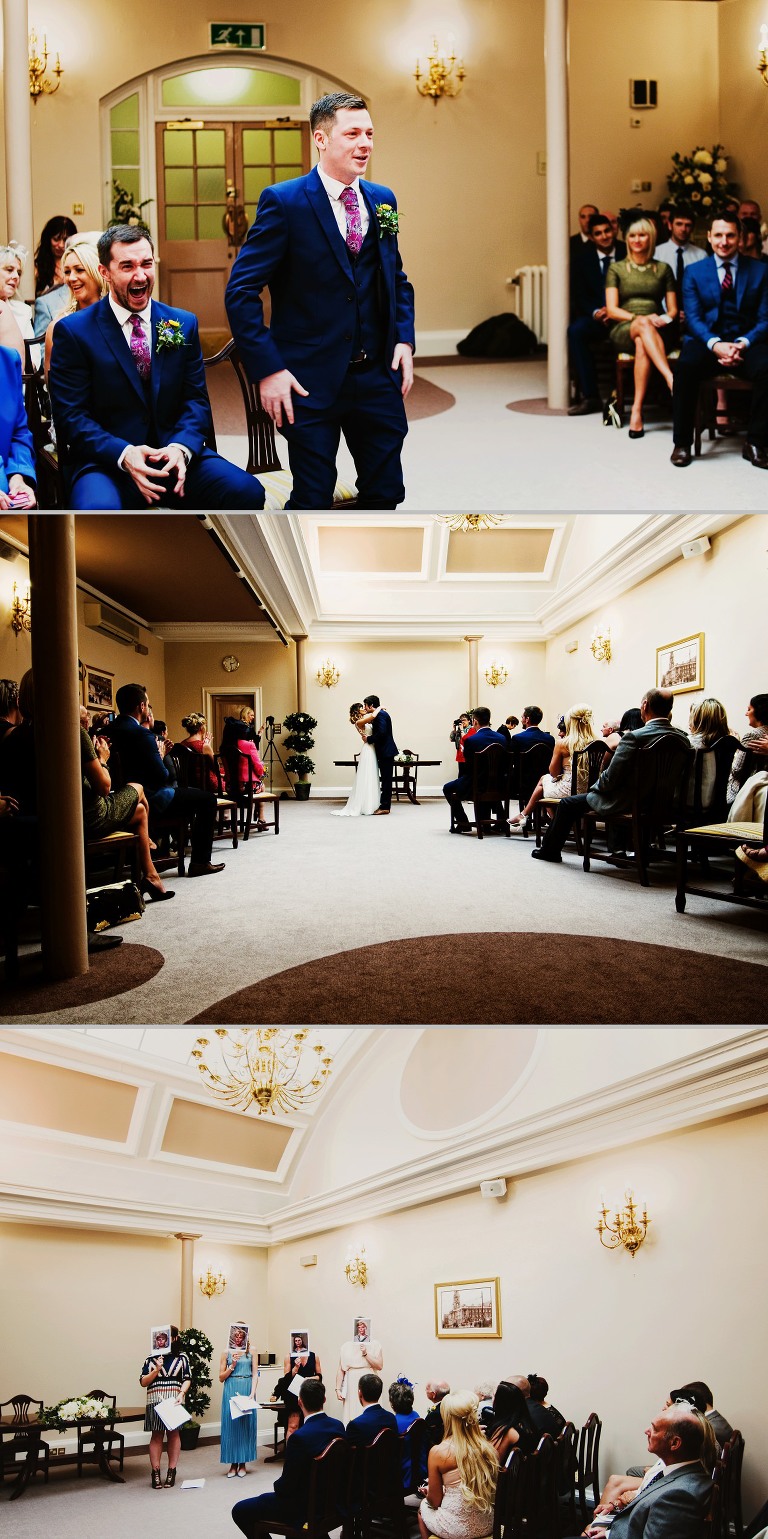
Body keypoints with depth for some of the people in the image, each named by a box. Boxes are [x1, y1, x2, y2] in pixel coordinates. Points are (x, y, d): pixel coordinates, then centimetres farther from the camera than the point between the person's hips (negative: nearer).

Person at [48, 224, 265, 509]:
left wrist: (181, 447, -14)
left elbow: (196, 399, 8)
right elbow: (71, 416, -4)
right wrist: (124, 454, -22)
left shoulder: (184, 324, 12)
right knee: (98, 509, -38)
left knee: (248, 492, -22)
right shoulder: (73, 331, 1)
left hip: (174, 455, 4)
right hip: (106, 461, -4)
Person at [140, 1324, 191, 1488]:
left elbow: (187, 1379, 2)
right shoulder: (152, 1358, 7)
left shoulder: (182, 1357, 6)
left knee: (174, 1434, 4)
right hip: (155, 1401, 0)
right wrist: (156, 1370, -10)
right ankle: (155, 1473, 6)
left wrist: (181, 1393, -15)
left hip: (174, 1401, 0)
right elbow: (143, 1382, 3)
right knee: (157, 1435, -1)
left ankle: (171, 1471, 13)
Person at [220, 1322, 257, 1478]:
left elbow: (255, 1374, 4)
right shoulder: (227, 1352, 5)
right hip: (231, 1390, 0)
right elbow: (221, 1378, 5)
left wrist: (252, 1393, -7)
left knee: (246, 1424, 2)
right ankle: (233, 1464, 10)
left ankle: (243, 1464, 12)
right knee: (231, 1424, 0)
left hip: (247, 1390, 0)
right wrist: (232, 1365, -8)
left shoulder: (250, 1351, 7)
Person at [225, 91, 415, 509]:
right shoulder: (283, 201, -6)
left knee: (386, 491, 8)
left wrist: (404, 338, 5)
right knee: (313, 500, 0)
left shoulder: (382, 200, 11)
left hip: (378, 376, 5)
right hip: (311, 379, -5)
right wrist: (267, 370, -15)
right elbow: (241, 291, -9)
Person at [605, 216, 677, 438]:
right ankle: (672, 381, -54)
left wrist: (665, 318, -11)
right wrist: (639, 318, -14)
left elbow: (673, 310, 14)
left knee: (642, 345, -38)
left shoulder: (663, 269, 18)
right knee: (643, 324, -39)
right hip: (623, 330, -1)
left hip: (655, 332, 1)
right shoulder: (616, 268, 14)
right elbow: (611, 310, 3)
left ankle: (637, 411, -45)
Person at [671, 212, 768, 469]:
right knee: (685, 365, -34)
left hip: (746, 344, 0)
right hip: (707, 342, 0)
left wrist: (743, 344, -17)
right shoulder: (694, 273, 11)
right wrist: (716, 344, -19)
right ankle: (682, 443, -24)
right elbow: (693, 318, 0)